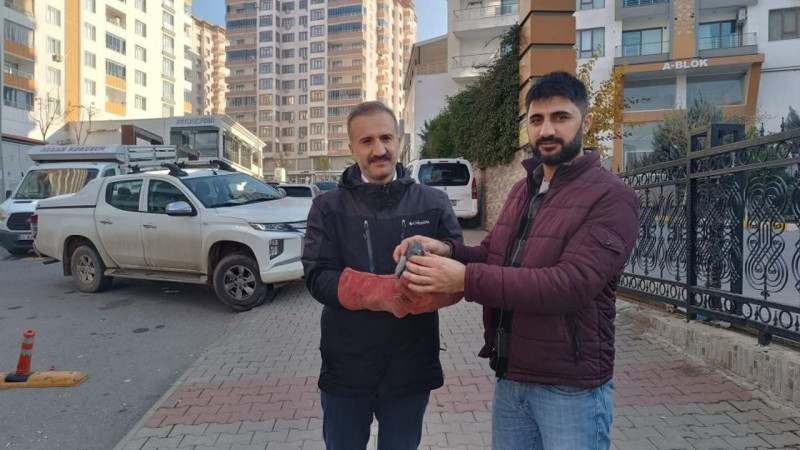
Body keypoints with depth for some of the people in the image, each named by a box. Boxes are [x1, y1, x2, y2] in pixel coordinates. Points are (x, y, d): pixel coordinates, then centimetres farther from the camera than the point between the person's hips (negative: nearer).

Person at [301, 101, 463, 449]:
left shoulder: (434, 204, -1)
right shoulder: (328, 207, -1)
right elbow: (317, 279, -11)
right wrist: (383, 292, -26)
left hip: (411, 368, 0)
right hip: (345, 368, 0)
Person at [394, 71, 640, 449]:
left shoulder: (611, 198, -15)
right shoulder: (523, 189, 9)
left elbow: (570, 284, -26)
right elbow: (495, 256, 11)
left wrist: (465, 279, -31)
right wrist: (447, 251, -11)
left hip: (571, 388, -6)